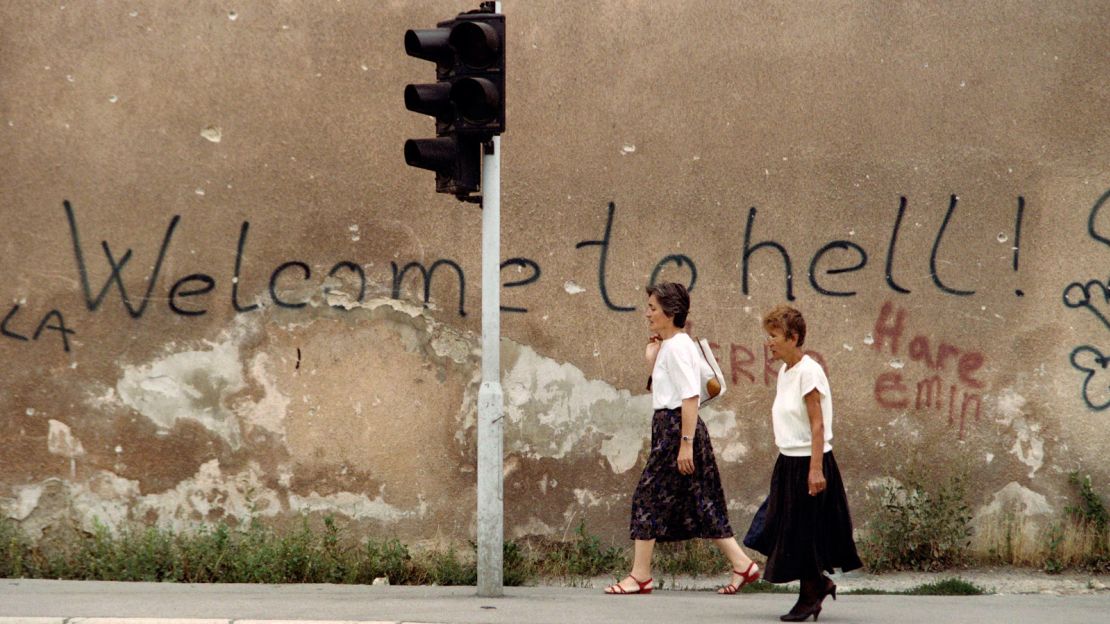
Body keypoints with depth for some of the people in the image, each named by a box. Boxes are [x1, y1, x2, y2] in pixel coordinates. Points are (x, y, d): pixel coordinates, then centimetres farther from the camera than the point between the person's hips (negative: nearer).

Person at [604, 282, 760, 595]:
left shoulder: (678, 346, -14)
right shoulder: (667, 345, 16)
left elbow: (690, 396, -20)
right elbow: (662, 390, 22)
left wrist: (686, 443, -23)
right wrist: (652, 359, 13)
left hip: (676, 425, -10)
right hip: (668, 426, 10)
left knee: (649, 496, -5)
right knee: (699, 502, 10)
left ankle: (640, 576, 0)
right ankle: (742, 564, 10)